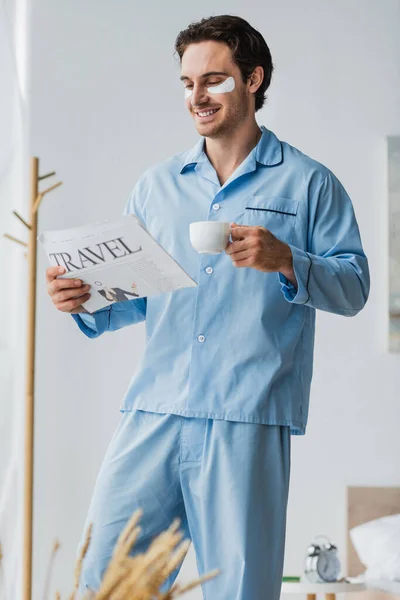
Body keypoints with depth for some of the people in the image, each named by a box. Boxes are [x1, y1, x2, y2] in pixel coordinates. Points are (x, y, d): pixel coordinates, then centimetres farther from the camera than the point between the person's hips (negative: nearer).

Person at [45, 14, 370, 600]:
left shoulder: (308, 183, 8)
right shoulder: (156, 185, 19)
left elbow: (353, 286, 2)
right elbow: (133, 297, 19)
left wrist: (285, 261, -15)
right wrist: (86, 301, -2)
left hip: (249, 421, -3)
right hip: (153, 413, 4)